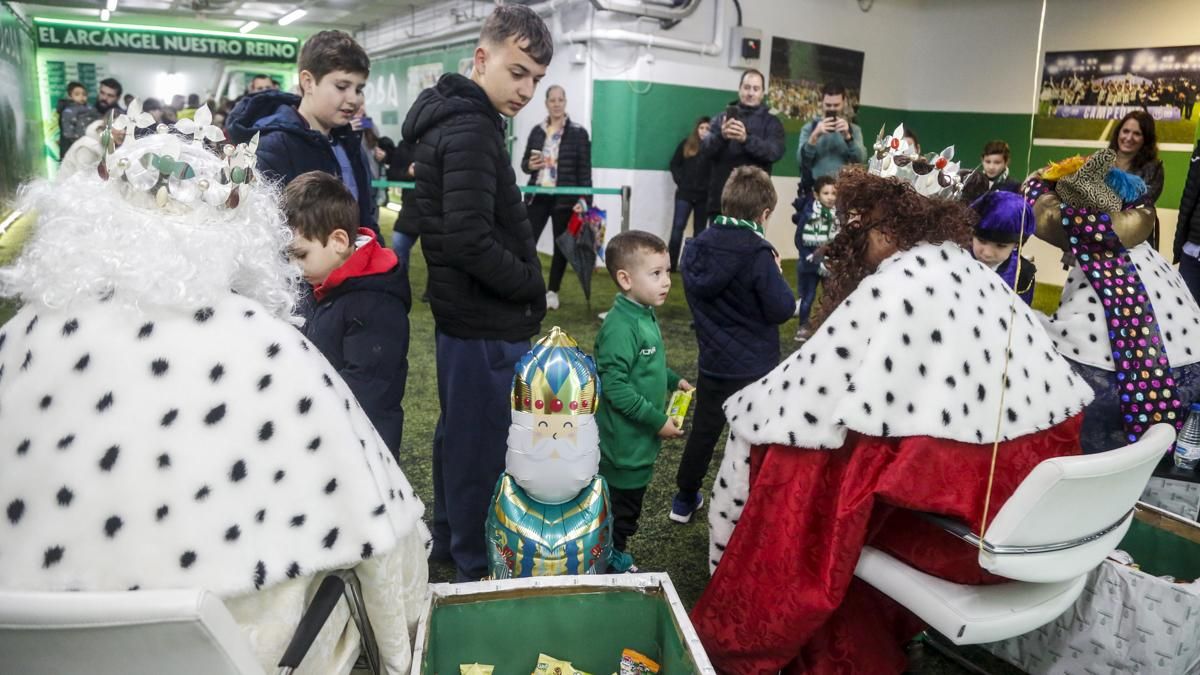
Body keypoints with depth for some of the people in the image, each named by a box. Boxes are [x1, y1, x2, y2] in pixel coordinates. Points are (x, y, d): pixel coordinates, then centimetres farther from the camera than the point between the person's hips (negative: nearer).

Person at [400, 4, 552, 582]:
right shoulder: (471, 129, -19)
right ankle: (478, 567, 20)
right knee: (483, 445, 3)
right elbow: (471, 243, -28)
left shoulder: (447, 119, 12)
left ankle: (448, 538, 39)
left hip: (464, 314, 10)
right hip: (488, 322, -10)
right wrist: (533, 286, -14)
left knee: (459, 432, 21)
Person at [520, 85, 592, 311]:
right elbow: (524, 162, 14)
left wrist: (584, 199, -13)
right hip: (537, 196, 2)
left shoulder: (578, 132, -1)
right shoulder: (537, 130, 9)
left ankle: (552, 292, 19)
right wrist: (530, 165, -11)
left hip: (565, 199, -2)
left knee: (560, 245, 7)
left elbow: (585, 170, -4)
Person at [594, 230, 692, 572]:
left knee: (631, 502, 22)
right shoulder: (620, 326, -25)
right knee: (621, 505, 6)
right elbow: (614, 387, -28)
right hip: (624, 441, -10)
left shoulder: (645, 316, 6)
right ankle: (610, 560, 23)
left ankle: (616, 553, 39)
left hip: (641, 440, 10)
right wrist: (657, 420, -23)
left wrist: (673, 379, 8)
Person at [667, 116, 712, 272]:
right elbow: (674, 164, 9)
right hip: (684, 193, 1)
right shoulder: (686, 144, 5)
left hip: (705, 195, -1)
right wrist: (680, 181, 0)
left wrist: (709, 186, -12)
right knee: (678, 226, -4)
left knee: (700, 229, 8)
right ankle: (671, 263, -1)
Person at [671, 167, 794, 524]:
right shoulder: (758, 253, -20)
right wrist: (776, 272, -2)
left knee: (703, 432, 18)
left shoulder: (697, 246, -1)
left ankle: (685, 500, 32)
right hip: (754, 367, -5)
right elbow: (782, 309, -16)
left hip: (713, 363, 5)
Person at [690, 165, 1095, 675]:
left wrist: (741, 405, 8)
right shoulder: (987, 282, 8)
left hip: (943, 518, -7)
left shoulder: (890, 289, -12)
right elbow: (1059, 391, 13)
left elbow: (803, 395, -13)